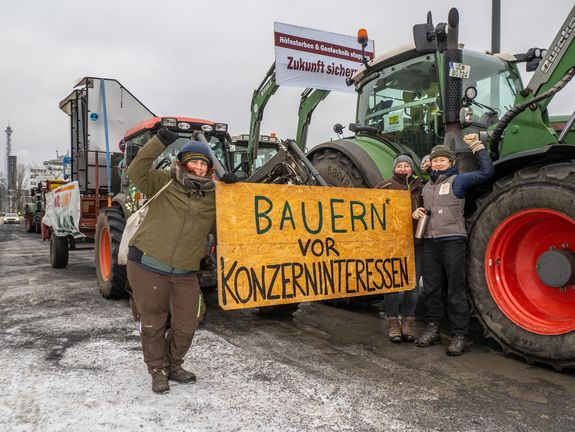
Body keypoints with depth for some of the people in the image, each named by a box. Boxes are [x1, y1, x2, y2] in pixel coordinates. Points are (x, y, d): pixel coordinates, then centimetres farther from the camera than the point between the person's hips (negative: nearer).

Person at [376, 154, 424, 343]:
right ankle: (393, 322, 10)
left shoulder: (420, 187, 13)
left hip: (415, 242, 3)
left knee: (413, 283, 7)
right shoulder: (385, 186, 4)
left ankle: (408, 322, 19)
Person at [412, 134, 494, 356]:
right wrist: (417, 213, 8)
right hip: (430, 241, 6)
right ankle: (432, 329, 21)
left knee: (456, 290, -3)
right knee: (431, 288, 10)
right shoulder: (427, 186, 18)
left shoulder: (458, 181, 1)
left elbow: (486, 171, -10)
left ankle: (459, 335, 4)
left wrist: (476, 144, -7)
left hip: (453, 240, -6)